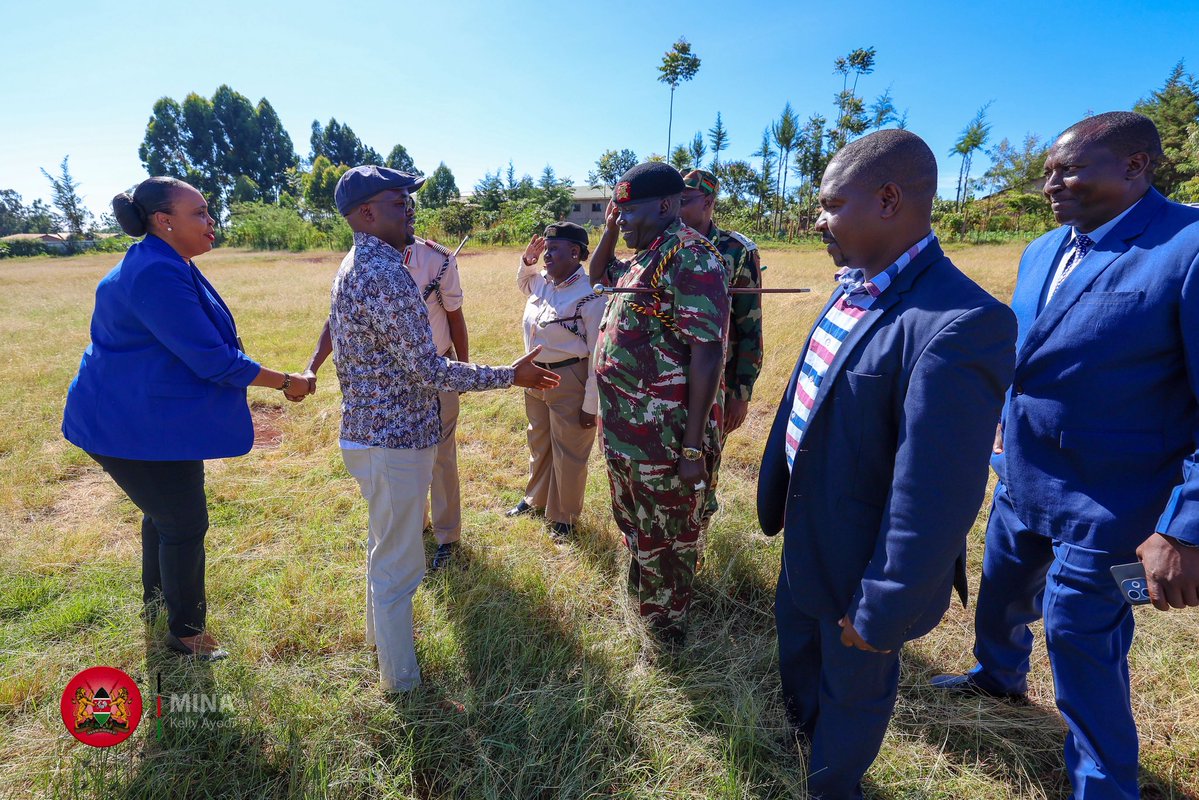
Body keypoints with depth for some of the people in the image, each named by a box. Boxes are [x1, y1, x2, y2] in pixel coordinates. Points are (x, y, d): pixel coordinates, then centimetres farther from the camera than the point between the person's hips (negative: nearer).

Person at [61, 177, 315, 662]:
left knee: (166, 513, 25)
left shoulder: (166, 266, 10)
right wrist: (285, 383, -19)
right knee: (184, 525, 1)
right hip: (138, 426, -11)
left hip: (155, 417, 11)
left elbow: (199, 346, 20)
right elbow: (212, 359, -26)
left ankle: (157, 604, 46)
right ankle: (185, 632, 20)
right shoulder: (156, 275, -25)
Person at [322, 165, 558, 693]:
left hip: (367, 429, 10)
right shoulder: (386, 277, -23)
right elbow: (429, 372, -24)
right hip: (395, 440, -10)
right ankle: (400, 680, 25)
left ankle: (379, 632, 49)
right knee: (397, 563, 6)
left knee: (384, 544, 27)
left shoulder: (354, 267, 9)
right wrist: (509, 376, -18)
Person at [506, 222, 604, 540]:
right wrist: (527, 261, 6)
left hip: (570, 382, -8)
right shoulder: (542, 281, 1)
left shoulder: (590, 295, -22)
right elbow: (523, 284, 28)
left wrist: (591, 404, -18)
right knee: (539, 443, 25)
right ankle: (536, 499, 48)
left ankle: (564, 516, 31)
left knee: (568, 453, 9)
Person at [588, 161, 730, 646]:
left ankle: (666, 633, 33)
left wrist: (694, 446, -24)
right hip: (625, 432, 10)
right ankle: (644, 597, 51)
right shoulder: (643, 259, 11)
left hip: (665, 442, -9)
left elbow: (708, 353, -23)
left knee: (666, 543, 11)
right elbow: (598, 274, 32)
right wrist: (610, 230, 12)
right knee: (634, 526, 27)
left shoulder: (689, 256, -18)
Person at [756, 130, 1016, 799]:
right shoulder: (854, 289, -3)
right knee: (796, 628, 33)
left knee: (852, 683, 21)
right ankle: (801, 718, 66)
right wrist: (774, 491, 13)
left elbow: (937, 496, -30)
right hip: (807, 533, 8)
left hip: (859, 561, -8)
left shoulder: (961, 323, -31)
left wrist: (881, 613, -21)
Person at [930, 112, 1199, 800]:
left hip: (1101, 504, -7)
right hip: (1021, 478, 8)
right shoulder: (1043, 252, 4)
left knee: (1080, 639, 7)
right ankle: (1000, 678, 55)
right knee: (1002, 589, 25)